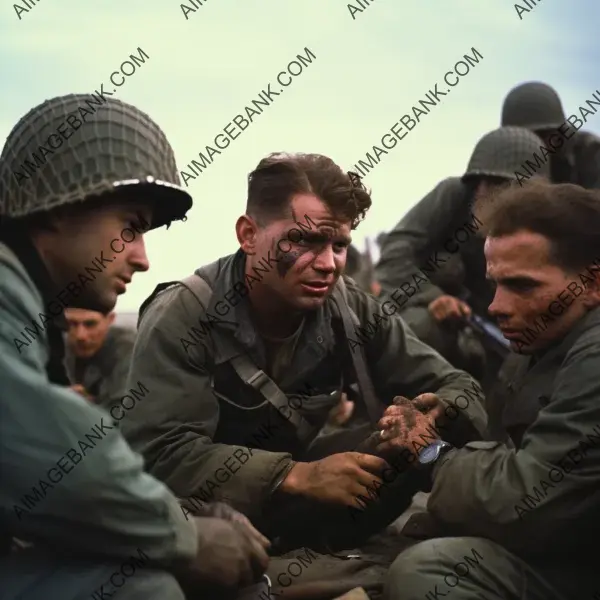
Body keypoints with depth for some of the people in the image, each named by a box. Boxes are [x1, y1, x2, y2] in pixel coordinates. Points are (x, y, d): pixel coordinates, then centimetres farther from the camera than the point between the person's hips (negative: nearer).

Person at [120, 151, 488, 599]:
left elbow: (459, 389, -4)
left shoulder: (352, 310, -7)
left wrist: (430, 416, -29)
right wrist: (298, 476, -35)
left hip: (297, 498, 4)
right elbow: (159, 452, -28)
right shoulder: (182, 318, -19)